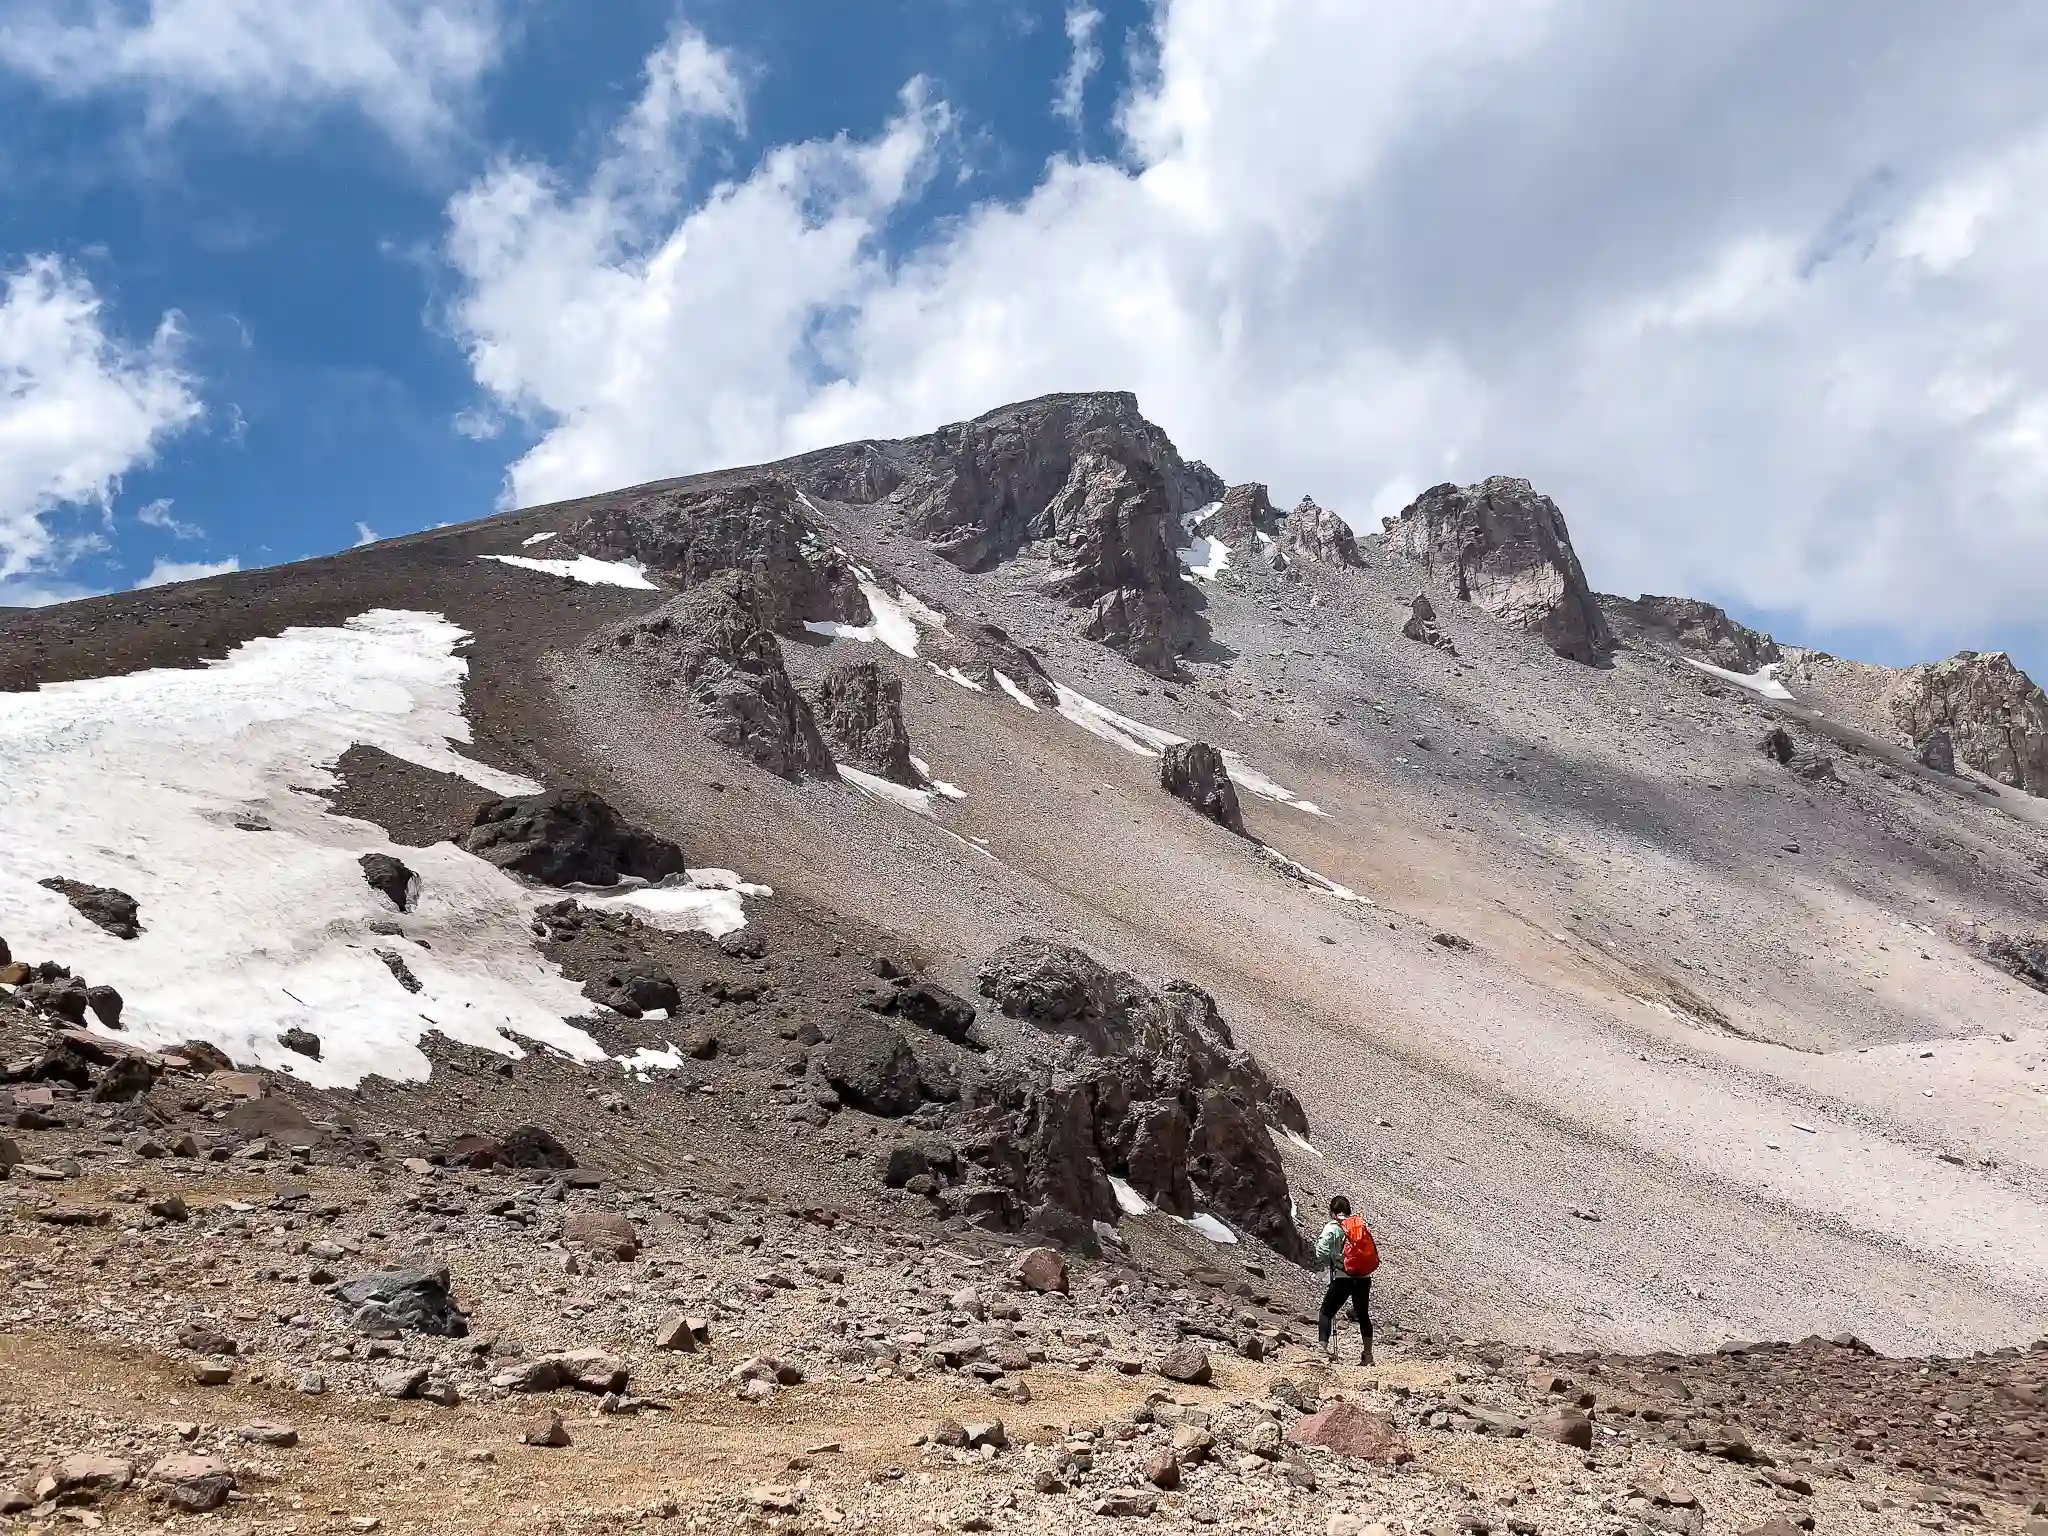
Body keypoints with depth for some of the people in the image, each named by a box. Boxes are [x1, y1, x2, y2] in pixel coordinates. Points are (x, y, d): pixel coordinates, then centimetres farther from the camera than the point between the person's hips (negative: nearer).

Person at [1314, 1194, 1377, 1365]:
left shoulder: (1332, 1228, -5)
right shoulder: (1363, 1226, 11)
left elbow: (1321, 1254, -12)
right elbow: (1375, 1253, 12)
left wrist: (1329, 1263, 7)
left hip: (1343, 1278, -5)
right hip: (1364, 1278, 5)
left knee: (1326, 1313, 3)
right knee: (1363, 1315, 20)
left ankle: (1322, 1349, -11)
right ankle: (1368, 1354, 24)